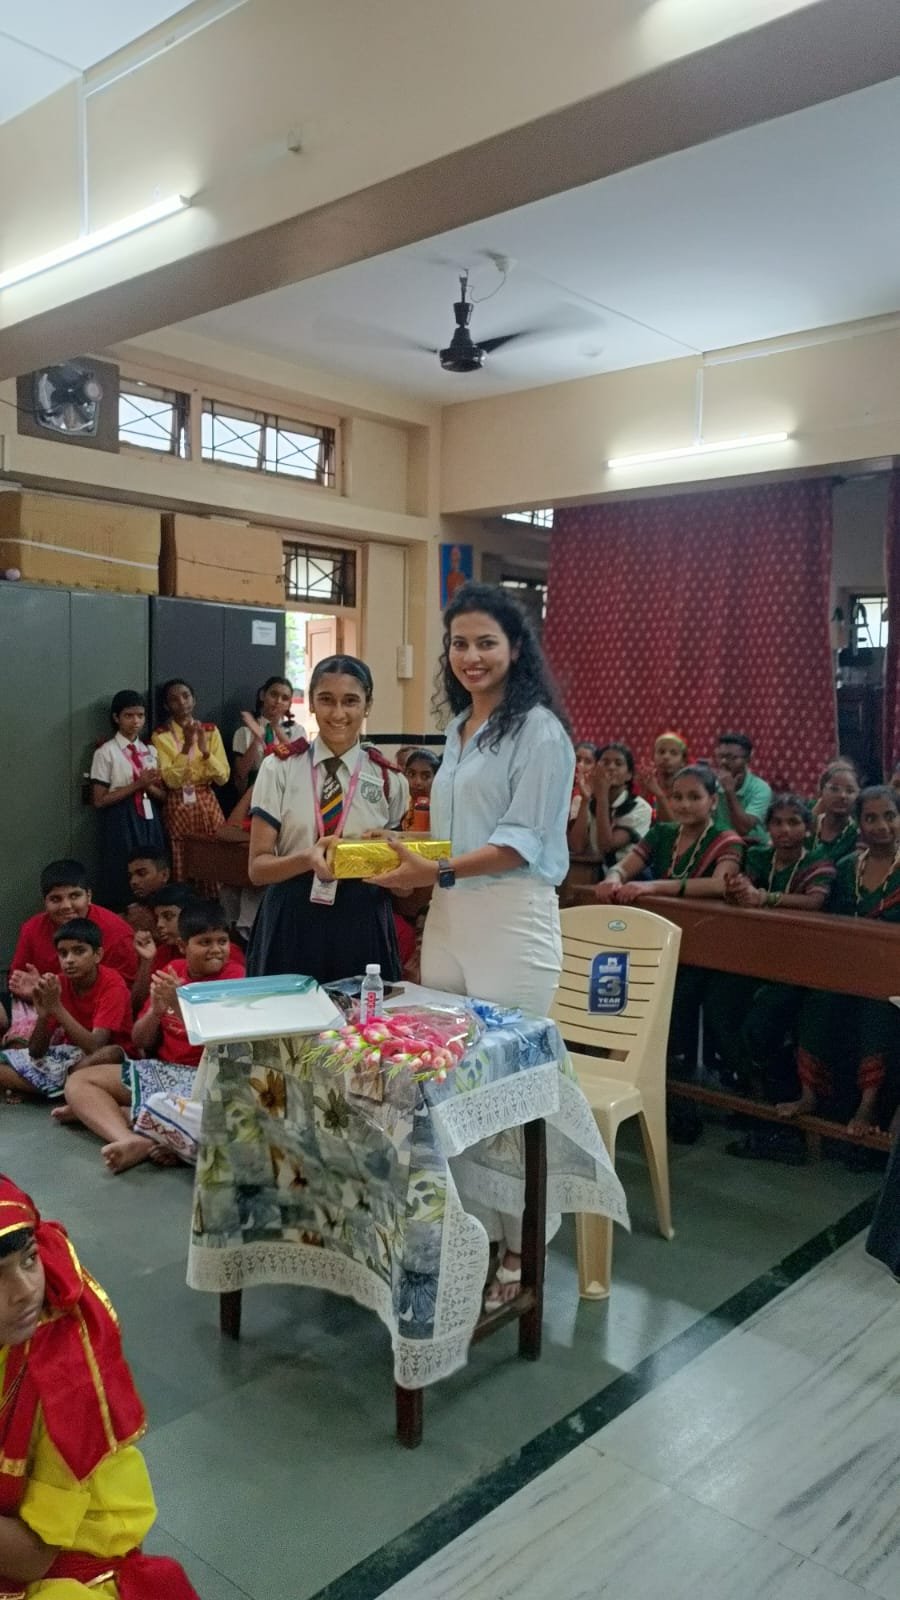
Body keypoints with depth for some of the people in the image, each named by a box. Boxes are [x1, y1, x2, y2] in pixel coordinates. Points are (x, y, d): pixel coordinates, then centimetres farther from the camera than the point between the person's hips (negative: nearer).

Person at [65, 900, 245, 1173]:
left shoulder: (235, 976, -8)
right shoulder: (170, 973, 9)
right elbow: (139, 1042, 10)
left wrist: (179, 1005, -27)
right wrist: (155, 1011, -11)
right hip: (162, 1070, 7)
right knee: (77, 1082, -4)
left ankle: (95, 1111, -16)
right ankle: (133, 1140, -28)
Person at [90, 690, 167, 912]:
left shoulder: (151, 751, 11)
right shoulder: (106, 752, -4)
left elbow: (163, 796, 11)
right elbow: (99, 801, -9)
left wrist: (149, 787, -11)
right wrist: (137, 785, -15)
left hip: (150, 821, 5)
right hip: (121, 823, -5)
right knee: (123, 886, -3)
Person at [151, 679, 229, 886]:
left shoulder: (211, 730, 5)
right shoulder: (161, 736, -3)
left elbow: (223, 777, -2)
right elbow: (170, 780, -13)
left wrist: (205, 750, -16)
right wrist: (186, 747, -22)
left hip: (207, 806, 2)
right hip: (178, 808, -2)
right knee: (182, 872, 0)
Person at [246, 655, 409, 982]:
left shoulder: (390, 780, 3)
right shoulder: (280, 768, 0)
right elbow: (258, 867, -2)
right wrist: (307, 859, -21)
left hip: (362, 926, 1)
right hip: (291, 923, -1)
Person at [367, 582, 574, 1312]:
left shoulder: (538, 729, -8)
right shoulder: (460, 729, 18)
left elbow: (525, 840, -15)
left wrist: (440, 872, -20)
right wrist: (408, 858, 10)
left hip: (511, 918, -8)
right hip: (449, 916, 8)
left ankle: (516, 1251, 12)